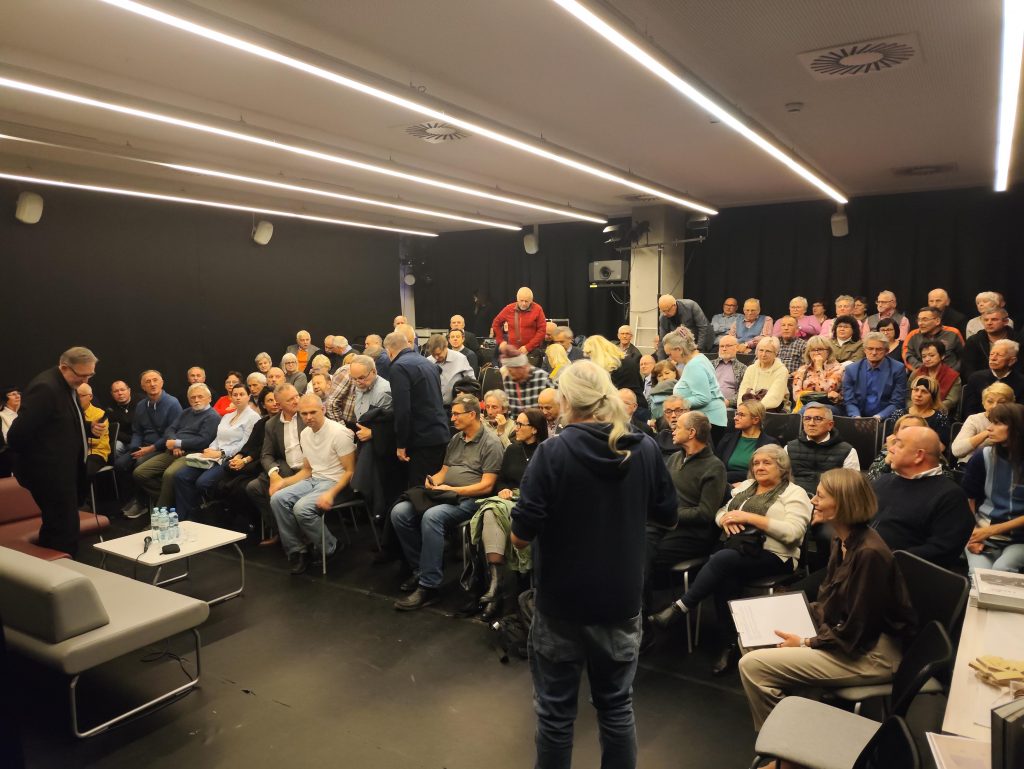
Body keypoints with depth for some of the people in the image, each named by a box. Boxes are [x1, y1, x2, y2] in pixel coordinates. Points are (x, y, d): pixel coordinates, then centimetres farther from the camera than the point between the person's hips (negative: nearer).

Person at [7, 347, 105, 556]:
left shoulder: (67, 386, 10)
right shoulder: (45, 388, -21)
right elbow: (17, 435, -25)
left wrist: (91, 429, 2)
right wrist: (37, 459, -8)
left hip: (63, 471, 10)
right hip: (50, 474, -10)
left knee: (55, 530, 19)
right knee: (65, 532, -5)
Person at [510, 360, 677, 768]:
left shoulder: (552, 452, -17)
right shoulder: (645, 449, -5)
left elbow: (521, 536, -18)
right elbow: (668, 518, 7)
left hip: (562, 602, -3)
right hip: (622, 600, 4)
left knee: (555, 712, 14)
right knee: (617, 707, 19)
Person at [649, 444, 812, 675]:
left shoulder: (795, 494, 1)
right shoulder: (745, 487, 21)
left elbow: (791, 532, -14)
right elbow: (720, 512, 21)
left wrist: (749, 517, -15)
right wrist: (726, 519, -4)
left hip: (773, 555, -5)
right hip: (736, 548, 5)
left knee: (722, 559, -32)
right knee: (725, 578, -30)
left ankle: (679, 609, -25)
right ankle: (729, 645, -20)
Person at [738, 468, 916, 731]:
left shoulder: (868, 553, -26)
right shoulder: (843, 541, 3)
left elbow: (854, 633, -22)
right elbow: (828, 603, 15)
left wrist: (806, 643, -12)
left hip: (871, 655, -10)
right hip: (842, 636, 10)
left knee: (752, 665, -17)